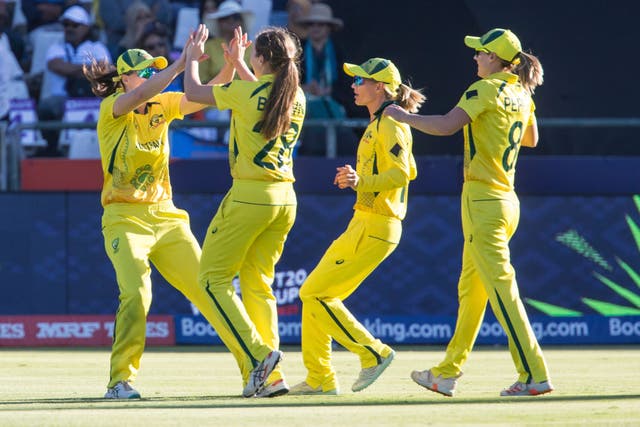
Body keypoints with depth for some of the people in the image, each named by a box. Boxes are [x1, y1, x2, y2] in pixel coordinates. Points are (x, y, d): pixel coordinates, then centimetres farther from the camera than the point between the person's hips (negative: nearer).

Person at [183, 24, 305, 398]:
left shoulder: (246, 93, -13)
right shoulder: (297, 97, 6)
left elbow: (193, 91, 1)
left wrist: (193, 58, 18)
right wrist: (238, 64, 38)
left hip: (250, 196, -7)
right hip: (285, 199, 7)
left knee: (214, 277, 4)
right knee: (258, 283, 14)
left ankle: (256, 356, -11)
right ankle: (270, 377, 7)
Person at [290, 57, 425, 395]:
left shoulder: (390, 125, -13)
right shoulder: (377, 124, 17)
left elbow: (401, 174, -26)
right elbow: (408, 171, 28)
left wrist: (362, 182, -41)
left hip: (375, 228, -10)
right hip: (363, 225, 10)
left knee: (316, 293, -11)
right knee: (315, 293, 10)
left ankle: (373, 352, -5)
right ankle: (320, 379, 13)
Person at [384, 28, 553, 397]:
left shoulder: (486, 89, -12)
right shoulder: (522, 93, 12)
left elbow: (446, 125, -22)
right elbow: (532, 139, 27)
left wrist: (404, 117, -9)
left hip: (483, 199, -9)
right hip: (508, 200, 9)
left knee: (501, 289, -10)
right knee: (470, 289, 15)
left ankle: (535, 375, -15)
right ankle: (447, 374, 22)